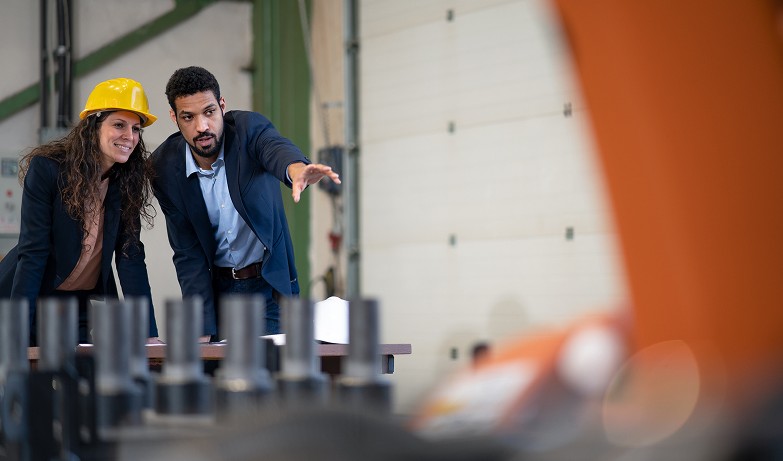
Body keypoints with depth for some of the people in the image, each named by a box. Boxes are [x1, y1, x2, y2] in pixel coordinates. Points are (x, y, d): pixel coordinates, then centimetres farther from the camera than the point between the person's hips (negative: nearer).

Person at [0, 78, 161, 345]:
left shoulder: (128, 180, -6)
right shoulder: (47, 168, -18)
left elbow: (130, 257, -9)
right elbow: (32, 252, -21)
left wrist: (149, 334, -18)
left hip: (88, 304, 4)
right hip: (35, 298, -3)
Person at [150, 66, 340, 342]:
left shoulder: (248, 127, -14)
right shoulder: (164, 168, -9)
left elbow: (276, 148, -38)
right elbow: (187, 253, -8)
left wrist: (297, 169, -64)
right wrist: (202, 331, -16)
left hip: (269, 285, -1)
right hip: (215, 288, 1)